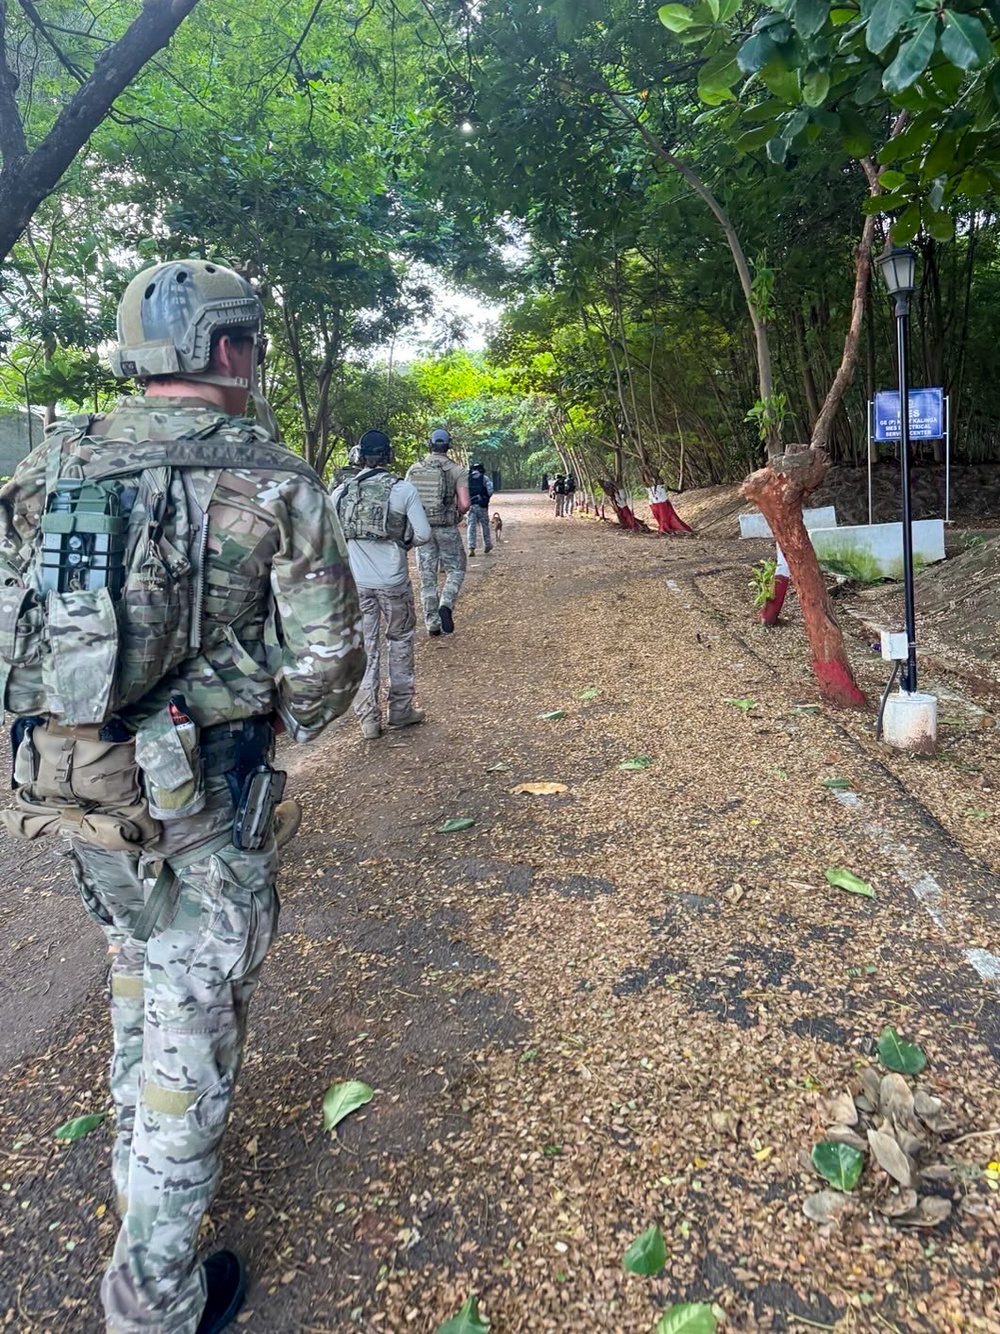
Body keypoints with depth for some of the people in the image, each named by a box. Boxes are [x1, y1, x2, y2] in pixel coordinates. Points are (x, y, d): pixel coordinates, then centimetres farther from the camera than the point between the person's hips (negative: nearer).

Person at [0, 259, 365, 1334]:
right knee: (192, 1030, 8)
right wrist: (274, 728, 8)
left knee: (137, 968, 29)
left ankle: (139, 1147, 52)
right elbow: (326, 656, -12)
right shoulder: (272, 481, -11)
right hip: (198, 802, -5)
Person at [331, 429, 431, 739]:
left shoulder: (342, 490, -1)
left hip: (356, 582, 2)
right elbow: (423, 534, -8)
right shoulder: (403, 489, -7)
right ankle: (400, 710, 21)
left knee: (364, 648, 9)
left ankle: (368, 718, 11)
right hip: (393, 581, -2)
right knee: (400, 642, 15)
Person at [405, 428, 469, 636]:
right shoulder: (457, 471, -6)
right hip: (446, 528, -2)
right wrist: (458, 514, 9)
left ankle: (432, 624, 12)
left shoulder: (414, 469, 2)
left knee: (427, 577, 10)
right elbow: (464, 504, -12)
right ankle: (446, 605, -11)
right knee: (455, 570, 13)